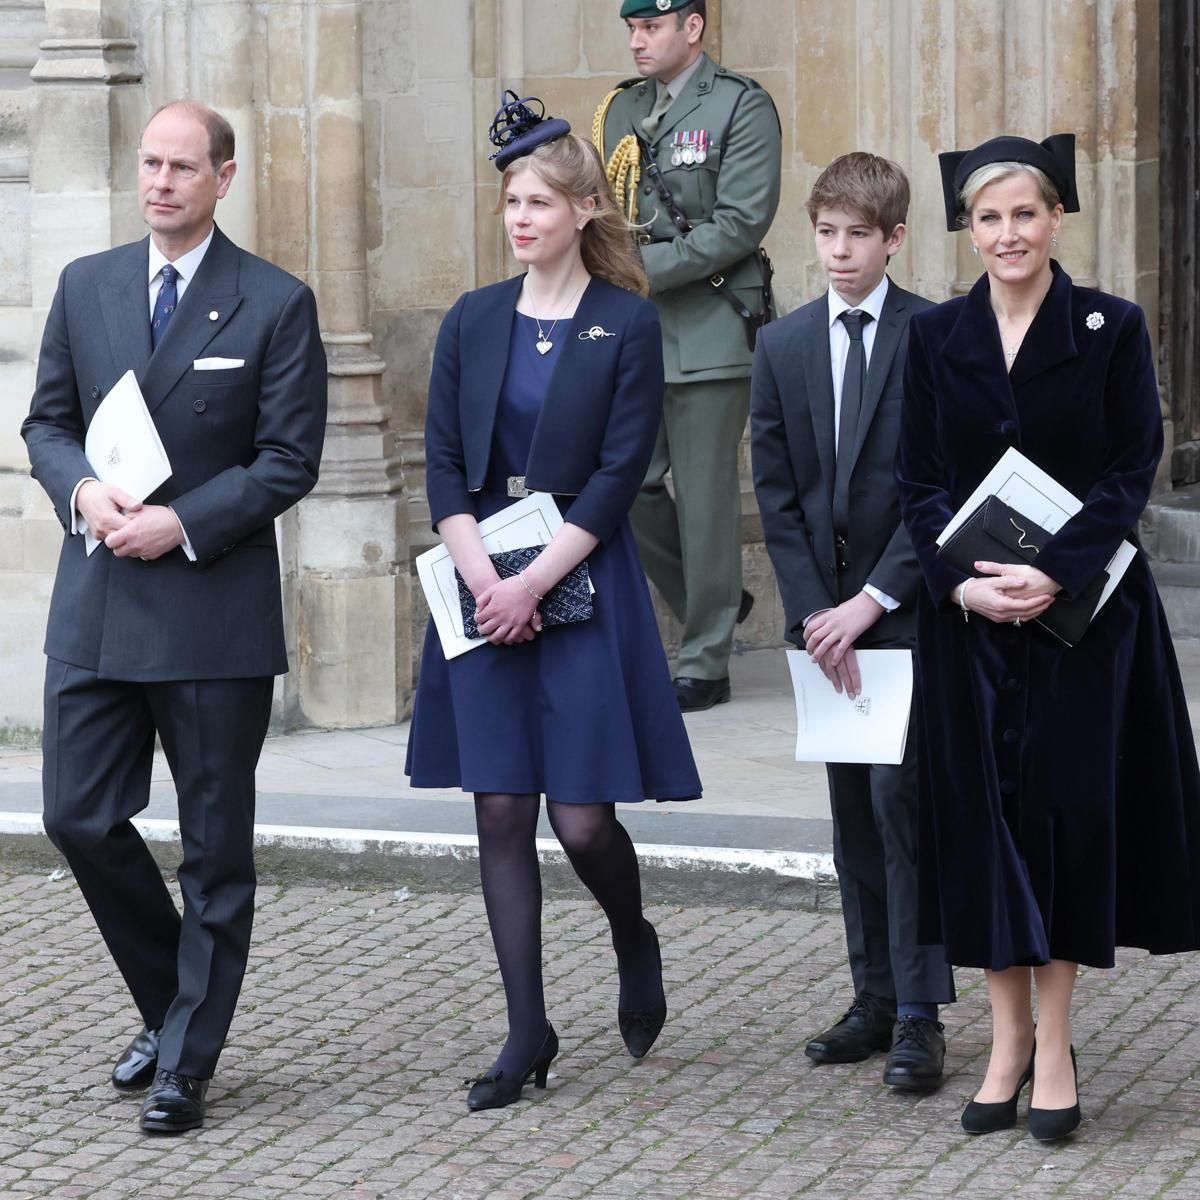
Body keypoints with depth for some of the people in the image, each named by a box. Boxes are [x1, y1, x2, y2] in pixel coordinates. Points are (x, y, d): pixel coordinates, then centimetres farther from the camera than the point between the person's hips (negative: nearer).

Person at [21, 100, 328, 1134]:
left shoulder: (276, 304, -4)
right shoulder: (86, 287, 9)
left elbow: (290, 459, -6)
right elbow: (47, 421, 11)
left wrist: (182, 525, -16)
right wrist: (83, 489, -10)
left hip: (214, 607, -4)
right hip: (97, 603, 4)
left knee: (216, 847, 3)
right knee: (81, 819, 2)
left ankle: (186, 1064, 11)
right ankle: (169, 1005, 23)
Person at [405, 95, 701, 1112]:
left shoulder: (627, 324, -3)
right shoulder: (474, 322, 8)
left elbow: (619, 475, -8)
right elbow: (445, 466, 4)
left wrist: (531, 583, -16)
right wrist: (482, 577, -11)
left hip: (582, 582, -3)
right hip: (484, 585, 4)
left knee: (582, 818, -6)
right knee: (501, 814, 2)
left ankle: (635, 944, 26)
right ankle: (528, 1033, 8)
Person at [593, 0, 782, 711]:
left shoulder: (741, 107, -6)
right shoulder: (622, 110, 14)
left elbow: (741, 224, -14)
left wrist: (645, 269, -17)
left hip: (710, 332, -6)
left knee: (706, 499, -2)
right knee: (629, 484, 5)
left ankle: (706, 664, 6)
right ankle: (717, 603, 26)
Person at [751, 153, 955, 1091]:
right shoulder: (784, 347, 9)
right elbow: (777, 495, 7)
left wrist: (870, 602, -13)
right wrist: (813, 612, -4)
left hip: (907, 606, -4)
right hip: (827, 610, 4)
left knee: (902, 796, -10)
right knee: (854, 810, 8)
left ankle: (919, 1015, -7)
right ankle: (876, 998, 15)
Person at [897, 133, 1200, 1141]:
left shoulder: (1110, 329, -1)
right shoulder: (937, 337, 6)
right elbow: (920, 481, 4)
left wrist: (1054, 574, -18)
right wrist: (962, 581, -12)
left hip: (1082, 606, -2)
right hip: (968, 612, 2)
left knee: (1069, 806, -2)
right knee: (981, 809, 2)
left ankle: (1055, 1044, 6)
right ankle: (1008, 1039, 11)